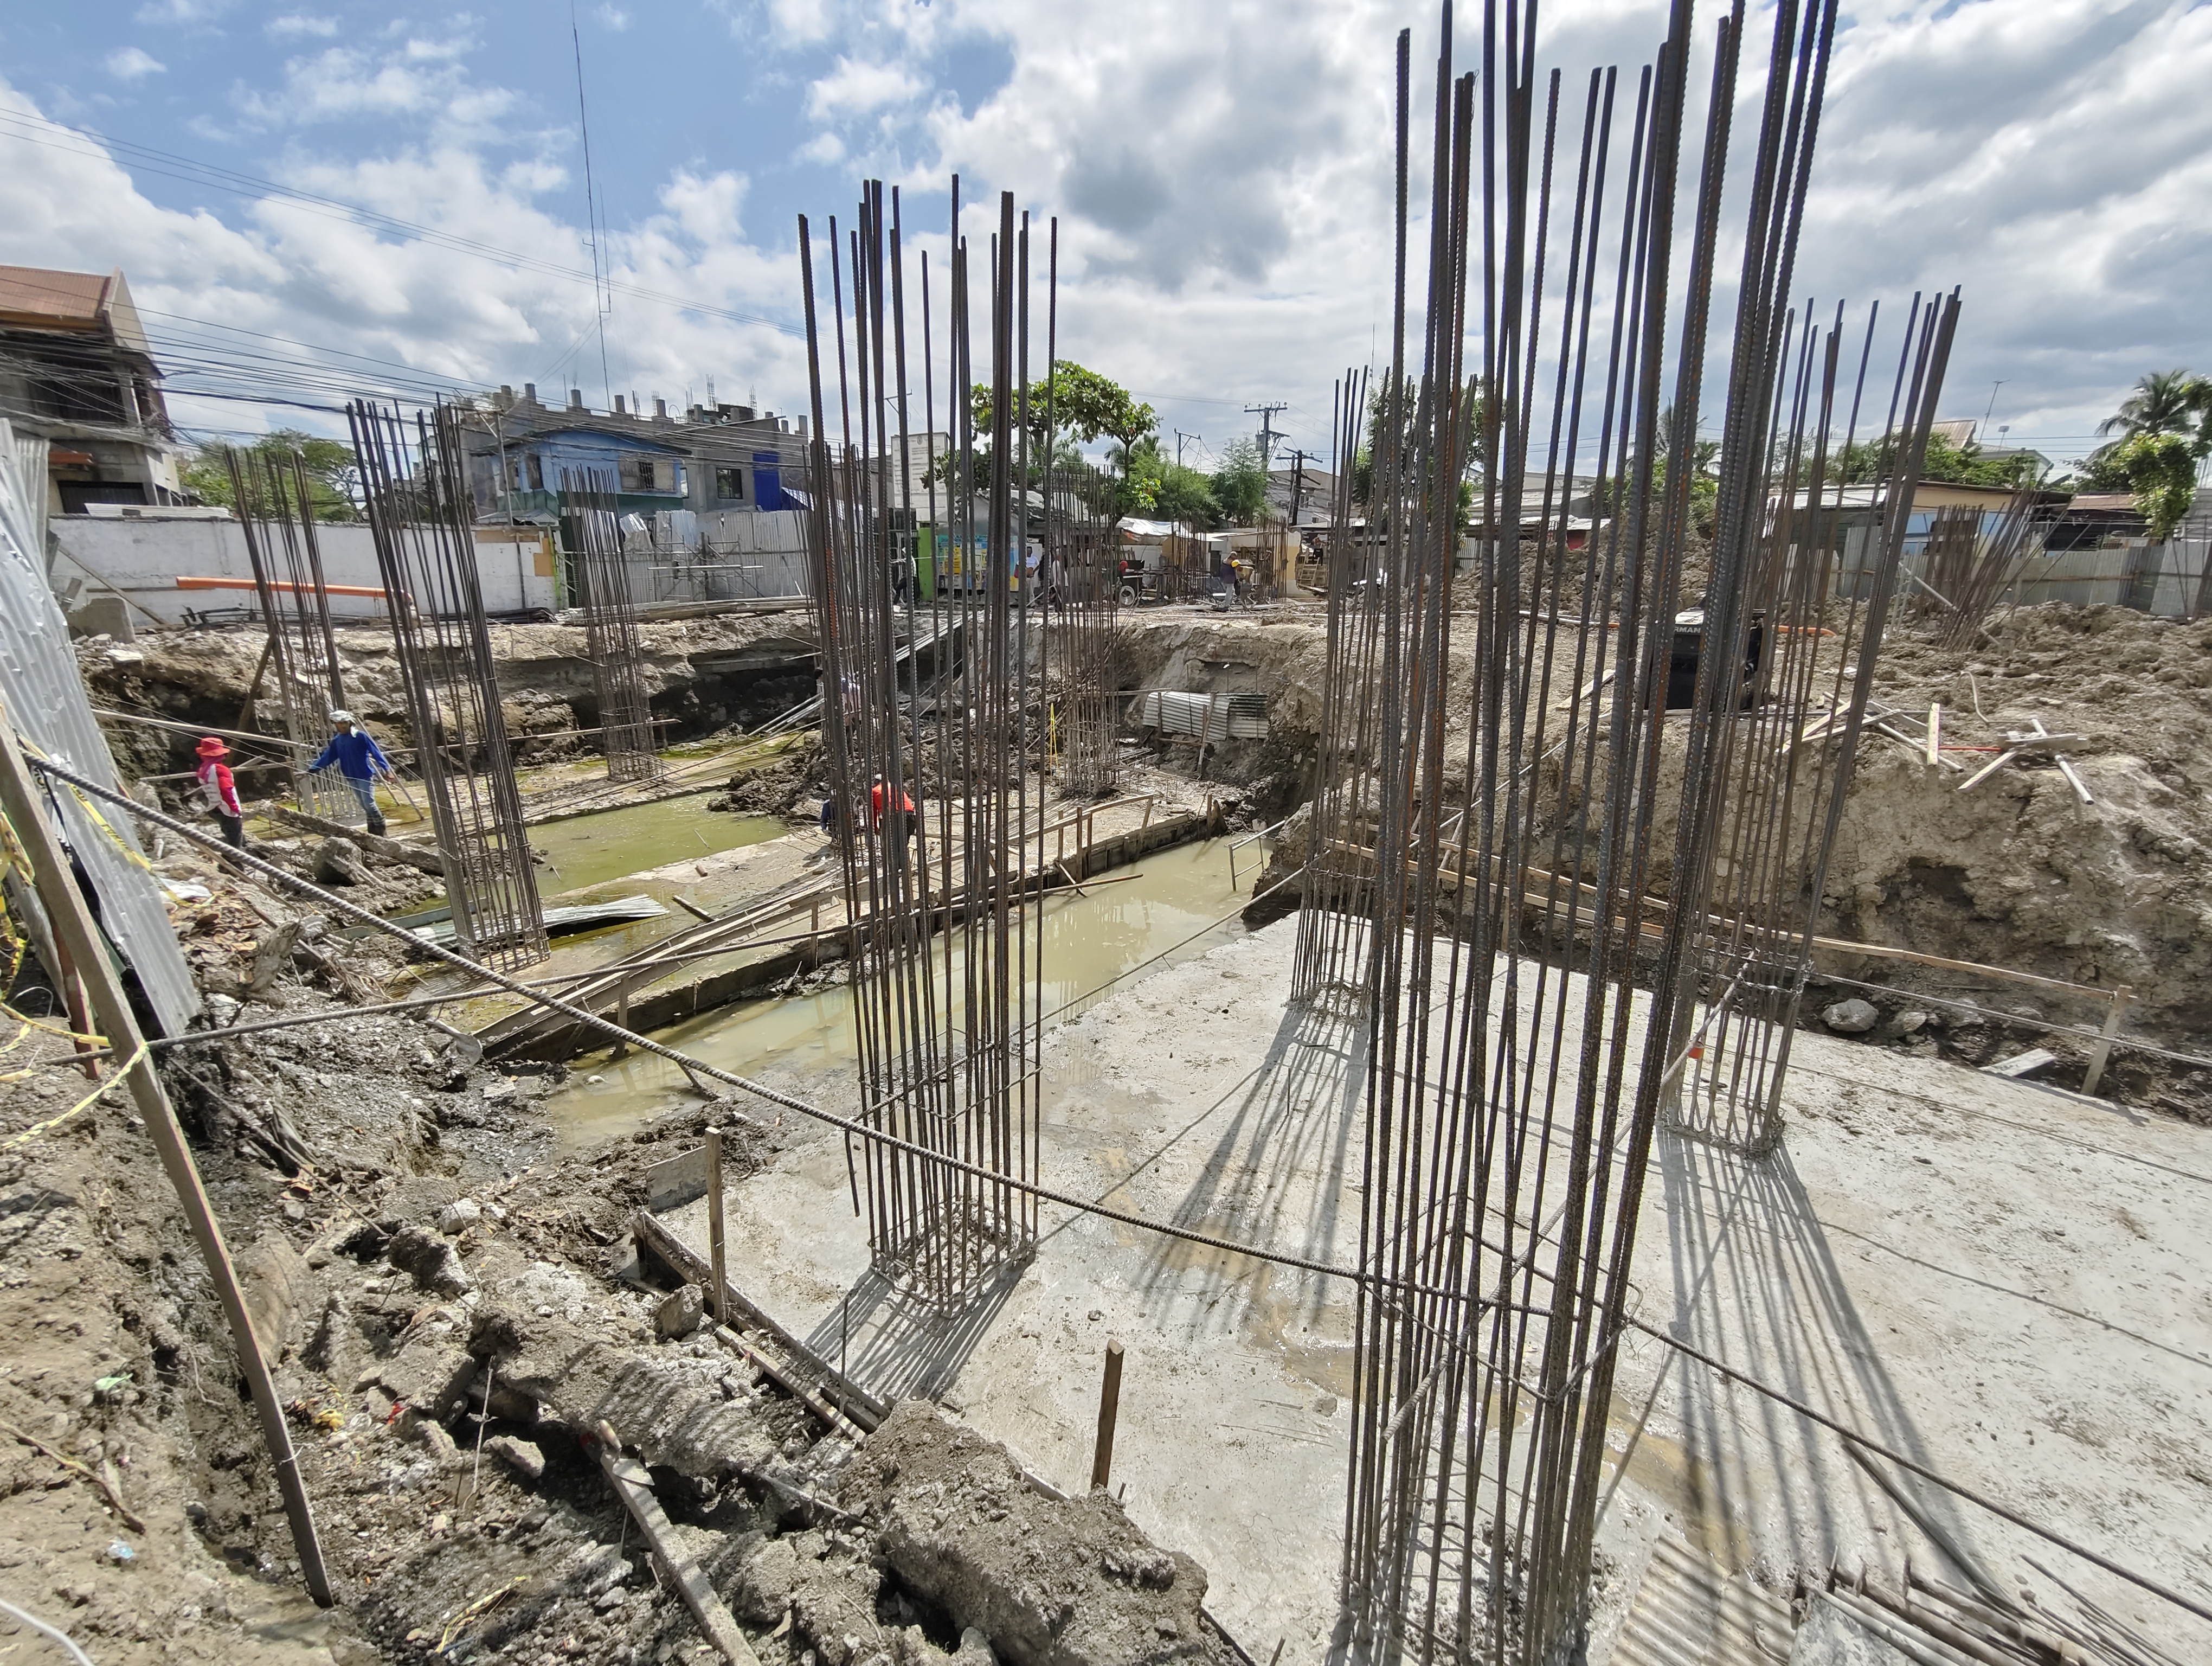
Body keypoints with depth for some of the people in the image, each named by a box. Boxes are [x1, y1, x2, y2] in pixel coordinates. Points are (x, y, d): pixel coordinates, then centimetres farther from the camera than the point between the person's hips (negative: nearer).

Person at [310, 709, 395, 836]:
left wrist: (386, 768, -20)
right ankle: (373, 832, 15)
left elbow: (376, 752, -12)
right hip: (351, 778, 6)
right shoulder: (337, 741, 9)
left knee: (369, 804, -10)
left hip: (366, 776, -6)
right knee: (365, 806, 10)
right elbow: (327, 758, 15)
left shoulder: (361, 736, -8)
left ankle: (381, 831, -2)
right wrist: (312, 769, 10)